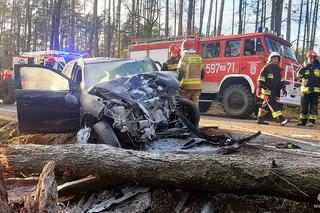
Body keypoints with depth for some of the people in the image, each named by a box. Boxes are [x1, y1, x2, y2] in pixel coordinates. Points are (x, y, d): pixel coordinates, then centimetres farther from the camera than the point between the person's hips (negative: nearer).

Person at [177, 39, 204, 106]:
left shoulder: (185, 58, -9)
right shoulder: (199, 58, 10)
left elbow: (180, 73, -18)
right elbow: (202, 74, 16)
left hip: (186, 87, -5)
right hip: (197, 86, 5)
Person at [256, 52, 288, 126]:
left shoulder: (278, 69, 17)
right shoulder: (267, 68, -6)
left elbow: (281, 79, 25)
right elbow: (261, 78, -10)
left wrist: (283, 88, 20)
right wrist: (259, 89, -16)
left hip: (275, 91, 8)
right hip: (267, 91, -8)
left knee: (266, 105, 12)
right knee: (274, 105, -13)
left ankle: (260, 119, 20)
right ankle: (281, 119, -20)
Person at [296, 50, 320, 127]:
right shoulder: (305, 67, 13)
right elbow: (299, 75, 1)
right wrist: (304, 67, -8)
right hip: (305, 91, 2)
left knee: (313, 107, -2)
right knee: (303, 106, 4)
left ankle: (311, 121, 1)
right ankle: (302, 121, 11)